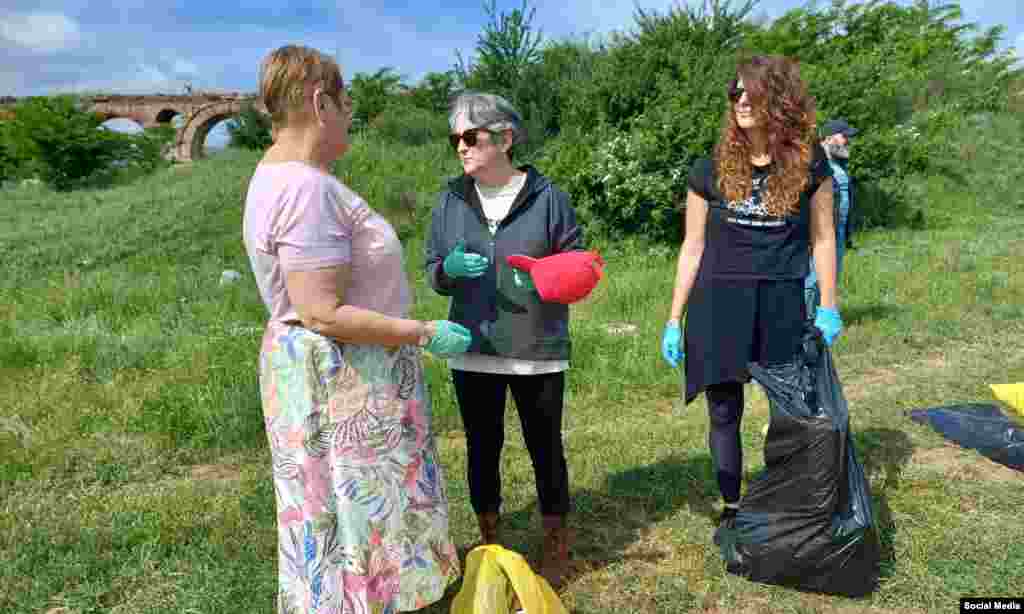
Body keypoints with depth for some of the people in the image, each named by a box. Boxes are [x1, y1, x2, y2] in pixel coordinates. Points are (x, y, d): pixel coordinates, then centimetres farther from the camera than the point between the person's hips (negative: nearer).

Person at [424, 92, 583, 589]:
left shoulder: (547, 196, -6)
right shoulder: (452, 199, 2)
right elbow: (434, 274, 7)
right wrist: (449, 268, -16)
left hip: (538, 351, -2)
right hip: (472, 350, 3)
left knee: (544, 448, 10)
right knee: (481, 448, 14)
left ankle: (556, 547, 32)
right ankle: (489, 541, 36)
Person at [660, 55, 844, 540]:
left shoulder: (809, 164, 0)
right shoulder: (710, 171, 0)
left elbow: (822, 237, 6)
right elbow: (692, 247, 3)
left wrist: (828, 307, 3)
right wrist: (674, 319, 2)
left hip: (781, 304, 0)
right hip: (718, 303, 0)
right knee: (724, 413, 7)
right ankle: (731, 510, 24)